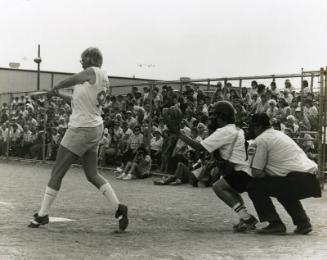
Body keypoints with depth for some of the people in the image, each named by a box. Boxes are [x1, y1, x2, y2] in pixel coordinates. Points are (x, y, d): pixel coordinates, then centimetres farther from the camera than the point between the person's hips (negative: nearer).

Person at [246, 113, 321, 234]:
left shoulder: (259, 141, 0)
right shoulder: (279, 134, 26)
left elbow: (256, 172, -4)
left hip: (296, 181, -9)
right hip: (311, 180, 9)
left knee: (254, 187, 5)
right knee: (284, 192, 38)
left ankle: (275, 224, 2)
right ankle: (303, 222, 24)